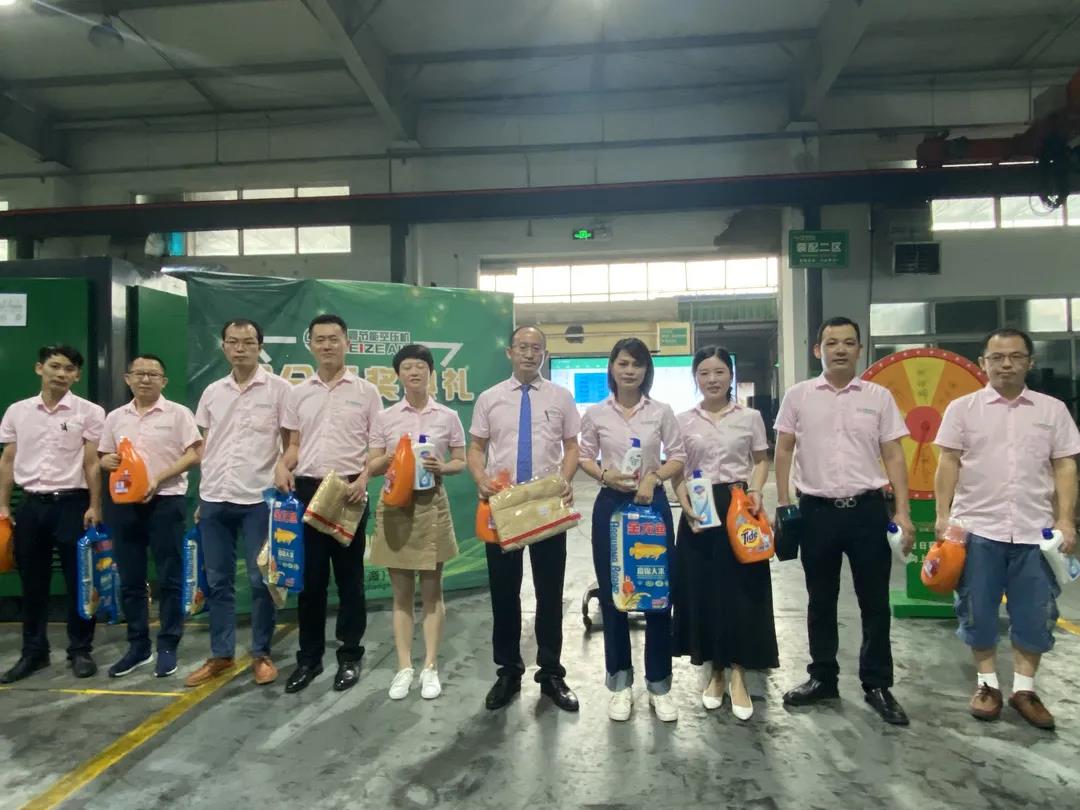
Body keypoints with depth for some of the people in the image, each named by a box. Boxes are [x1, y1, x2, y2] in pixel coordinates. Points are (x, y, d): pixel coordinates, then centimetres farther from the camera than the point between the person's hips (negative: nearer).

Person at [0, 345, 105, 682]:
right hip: (30, 504, 3)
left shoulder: (89, 412, -3)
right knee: (32, 584, 11)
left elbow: (92, 464, -4)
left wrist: (95, 507, -9)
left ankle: (80, 651, 15)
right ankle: (33, 652, 24)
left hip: (71, 502, -3)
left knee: (78, 581, 3)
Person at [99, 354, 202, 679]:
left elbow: (193, 455, -7)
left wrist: (158, 479, -17)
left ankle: (168, 646, 11)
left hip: (165, 502, -5)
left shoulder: (178, 413, -2)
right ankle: (137, 645, 22)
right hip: (124, 504, 5)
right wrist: (107, 462, -5)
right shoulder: (115, 417, 12)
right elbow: (104, 457, 18)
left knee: (169, 579, 1)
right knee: (130, 580, 10)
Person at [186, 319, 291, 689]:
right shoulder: (212, 392, 11)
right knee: (218, 581, 11)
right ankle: (221, 654, 23)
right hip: (214, 499, 5)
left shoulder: (278, 388, -2)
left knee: (260, 579, 4)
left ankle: (261, 654, 17)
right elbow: (204, 446, 16)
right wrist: (201, 495, 13)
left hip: (259, 498, -4)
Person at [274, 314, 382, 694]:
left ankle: (350, 656, 18)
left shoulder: (366, 391, 1)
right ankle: (309, 656, 22)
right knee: (309, 577, 9)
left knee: (349, 576, 6)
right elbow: (294, 445, 13)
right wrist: (282, 467, -8)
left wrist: (363, 478, -15)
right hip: (307, 490, 3)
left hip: (349, 491, -2)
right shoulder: (298, 393, 9)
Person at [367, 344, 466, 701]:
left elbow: (461, 462, 6)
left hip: (432, 504, -1)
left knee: (431, 590, 7)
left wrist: (442, 467, -14)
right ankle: (404, 667, 19)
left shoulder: (448, 417, 2)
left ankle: (430, 667, 17)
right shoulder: (384, 418, 3)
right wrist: (390, 457, -15)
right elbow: (372, 468, 5)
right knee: (401, 592, 8)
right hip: (395, 505, 1)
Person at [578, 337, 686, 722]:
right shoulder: (596, 414, 1)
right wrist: (604, 475, -13)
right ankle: (620, 682, 24)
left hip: (653, 503, 0)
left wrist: (654, 477, -14)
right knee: (611, 594, 7)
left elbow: (678, 457, 3)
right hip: (610, 505, 1)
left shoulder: (661, 412, 0)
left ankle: (659, 683, 21)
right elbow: (585, 457, 7)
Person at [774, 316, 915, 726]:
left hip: (867, 509, 0)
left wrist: (903, 512, -5)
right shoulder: (798, 395, 2)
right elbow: (784, 451, 5)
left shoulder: (879, 397, 3)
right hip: (816, 510, 0)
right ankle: (822, 677, 25)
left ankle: (877, 684, 22)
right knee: (821, 600, 11)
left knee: (875, 601, 7)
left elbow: (893, 455, 3)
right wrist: (784, 506, -1)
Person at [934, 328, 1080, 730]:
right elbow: (948, 464, 0)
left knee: (1035, 612, 8)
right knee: (978, 610, 7)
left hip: (1035, 530, 2)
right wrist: (943, 516, -5)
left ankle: (1024, 689, 23)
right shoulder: (963, 408, 1)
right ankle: (987, 683, 23)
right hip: (977, 528, -1)